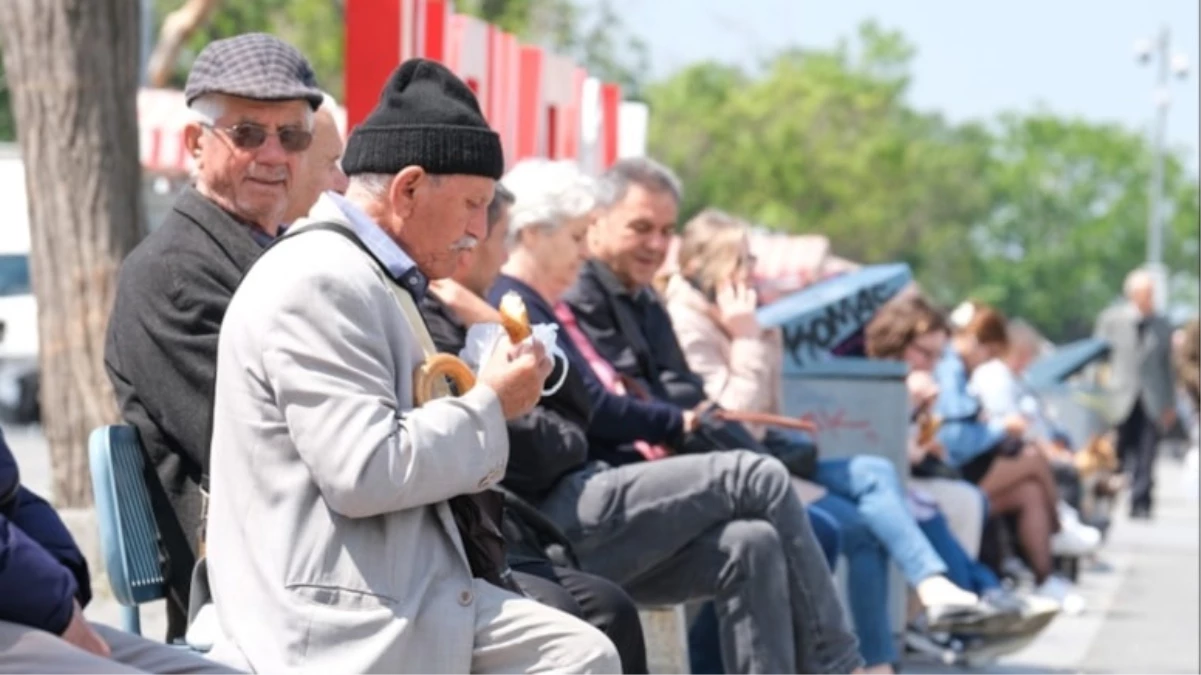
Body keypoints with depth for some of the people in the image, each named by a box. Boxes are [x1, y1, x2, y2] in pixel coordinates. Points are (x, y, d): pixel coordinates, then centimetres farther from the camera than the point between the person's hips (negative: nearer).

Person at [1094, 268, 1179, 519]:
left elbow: (1167, 366, 14)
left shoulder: (1163, 326, 10)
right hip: (1121, 401, -1)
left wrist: (1170, 404, 11)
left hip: (1152, 404, 1)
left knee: (1146, 458, -9)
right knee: (1119, 454, 2)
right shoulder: (1110, 319, 6)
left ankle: (1140, 504, -8)